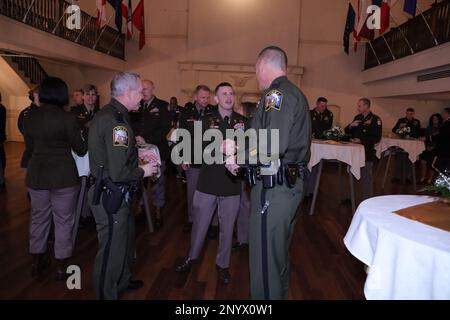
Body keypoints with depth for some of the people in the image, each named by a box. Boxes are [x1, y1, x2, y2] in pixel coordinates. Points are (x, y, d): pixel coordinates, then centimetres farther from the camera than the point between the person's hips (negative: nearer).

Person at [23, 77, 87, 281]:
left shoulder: (29, 116, 2)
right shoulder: (67, 118, -14)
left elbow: (30, 147, 13)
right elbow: (81, 150, -6)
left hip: (36, 174, 5)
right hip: (63, 176, -5)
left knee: (38, 218, 18)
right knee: (63, 220, 8)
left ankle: (37, 263, 32)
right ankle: (61, 267, 19)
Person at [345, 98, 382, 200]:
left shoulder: (375, 119, -8)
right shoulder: (357, 118, 13)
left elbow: (376, 138, -15)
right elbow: (347, 131, 15)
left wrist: (361, 141, -20)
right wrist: (351, 125, -6)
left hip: (367, 152, -7)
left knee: (366, 178, -1)